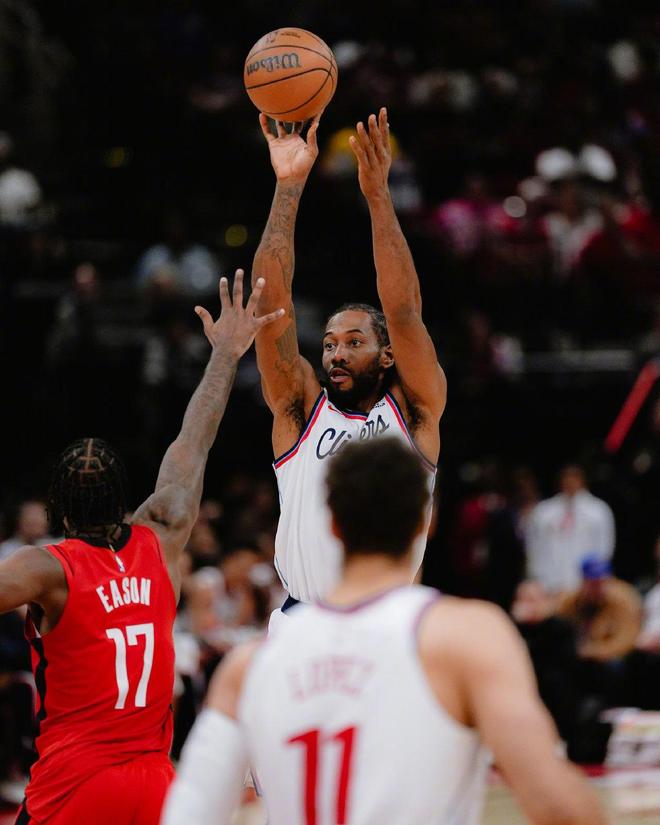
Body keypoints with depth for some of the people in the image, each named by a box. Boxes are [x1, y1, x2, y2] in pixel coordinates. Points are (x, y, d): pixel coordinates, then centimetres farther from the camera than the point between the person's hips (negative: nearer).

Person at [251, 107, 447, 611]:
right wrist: (289, 188, -5)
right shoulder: (300, 409, 11)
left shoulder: (414, 409, 8)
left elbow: (403, 308, -5)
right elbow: (272, 300, 2)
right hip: (304, 624, 1)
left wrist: (379, 196, -11)